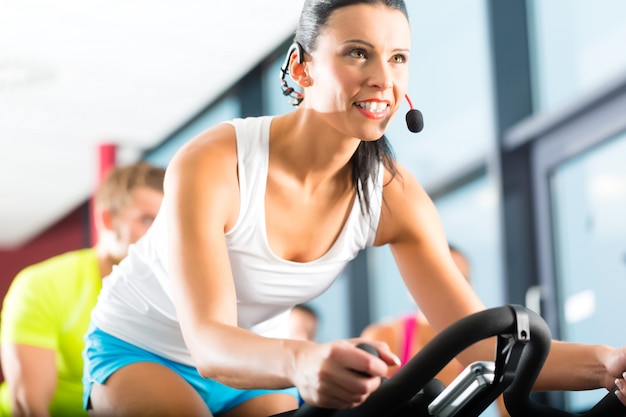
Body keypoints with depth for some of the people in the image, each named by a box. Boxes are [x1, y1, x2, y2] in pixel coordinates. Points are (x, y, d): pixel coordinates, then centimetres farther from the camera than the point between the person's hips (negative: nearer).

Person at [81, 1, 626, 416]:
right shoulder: (213, 164, -30)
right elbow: (209, 341, -39)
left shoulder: (393, 196, -17)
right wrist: (302, 362, -62)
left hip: (252, 368, 4)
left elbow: (479, 343, -20)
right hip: (140, 353, -4)